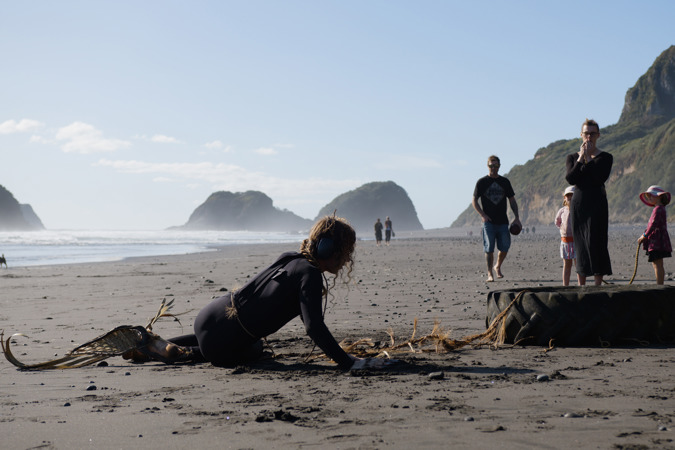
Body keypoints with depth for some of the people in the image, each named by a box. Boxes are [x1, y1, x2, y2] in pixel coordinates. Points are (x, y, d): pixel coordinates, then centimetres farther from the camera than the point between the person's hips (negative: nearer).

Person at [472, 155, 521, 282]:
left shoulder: (505, 182, 11)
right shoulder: (482, 182, 3)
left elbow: (512, 201, 14)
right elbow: (474, 201, 3)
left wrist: (516, 218, 4)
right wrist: (483, 215, -11)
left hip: (503, 222, 3)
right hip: (488, 222, -3)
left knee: (505, 247, 0)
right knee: (489, 249, -5)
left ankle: (498, 267, 26)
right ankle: (490, 274, 1)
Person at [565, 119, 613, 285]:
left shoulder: (605, 157, 5)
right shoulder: (572, 157, 12)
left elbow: (600, 179, -12)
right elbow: (570, 179, -5)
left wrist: (588, 158, -6)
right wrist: (581, 158, -5)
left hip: (597, 204, -3)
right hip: (578, 203, 3)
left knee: (595, 241, -10)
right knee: (580, 243, 3)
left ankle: (598, 284, -8)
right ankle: (581, 284, 7)